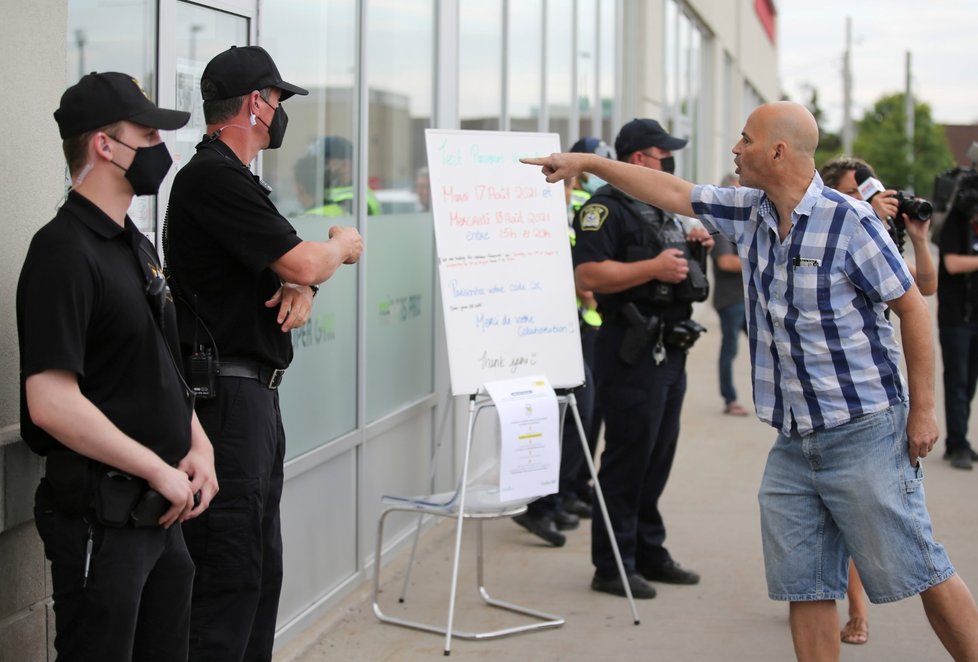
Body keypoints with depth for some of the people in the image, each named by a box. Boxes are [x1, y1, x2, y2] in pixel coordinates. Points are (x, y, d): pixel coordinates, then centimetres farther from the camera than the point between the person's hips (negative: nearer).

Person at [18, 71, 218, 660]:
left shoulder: (138, 247, 13)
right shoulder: (64, 252, -16)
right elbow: (51, 403, -23)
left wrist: (199, 447, 2)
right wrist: (161, 472, -17)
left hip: (162, 513, 9)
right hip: (101, 516, -9)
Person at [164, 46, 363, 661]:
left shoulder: (237, 179, 19)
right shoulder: (212, 177, -14)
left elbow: (292, 268, 22)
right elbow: (301, 262, -17)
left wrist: (303, 289, -2)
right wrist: (343, 245, 4)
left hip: (256, 396, 11)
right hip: (225, 395, -11)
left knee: (262, 565, 14)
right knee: (230, 571, -10)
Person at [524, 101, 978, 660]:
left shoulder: (849, 221, -13)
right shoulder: (750, 212, 7)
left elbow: (912, 306, -9)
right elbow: (674, 193, 18)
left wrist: (923, 409, -10)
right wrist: (587, 163, 19)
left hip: (865, 432, -7)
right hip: (794, 442, 7)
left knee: (920, 570, -3)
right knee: (804, 587, 7)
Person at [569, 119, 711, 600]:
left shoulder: (666, 209, 20)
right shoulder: (606, 208, -11)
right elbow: (588, 274, -23)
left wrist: (693, 246, 12)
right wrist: (654, 267, -24)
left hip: (671, 348, 9)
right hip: (633, 349, -9)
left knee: (658, 456, 14)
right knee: (627, 457, -5)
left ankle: (649, 553, 24)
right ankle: (612, 566, 2)